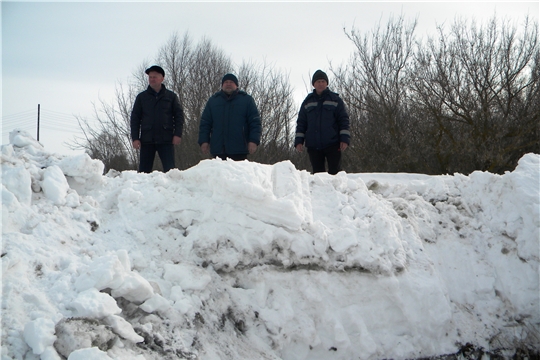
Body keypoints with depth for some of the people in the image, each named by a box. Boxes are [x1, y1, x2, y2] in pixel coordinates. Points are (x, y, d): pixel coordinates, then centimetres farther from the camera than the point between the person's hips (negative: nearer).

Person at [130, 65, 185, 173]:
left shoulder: (171, 96, 10)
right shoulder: (141, 97, 11)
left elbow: (179, 115, 8)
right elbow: (135, 118, 9)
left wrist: (177, 134, -4)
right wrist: (135, 138, -1)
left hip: (166, 140, -1)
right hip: (147, 140, 1)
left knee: (169, 169, -7)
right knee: (144, 170, 2)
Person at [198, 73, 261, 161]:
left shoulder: (246, 100, 10)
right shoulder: (213, 100, 16)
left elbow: (255, 122, 4)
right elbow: (205, 123, 15)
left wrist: (253, 141, -7)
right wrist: (204, 141, 4)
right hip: (218, 149, 2)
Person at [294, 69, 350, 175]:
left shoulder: (335, 100, 7)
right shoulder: (307, 102, 14)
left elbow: (344, 120, 4)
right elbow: (301, 123, 13)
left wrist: (344, 139, -6)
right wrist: (299, 141, 3)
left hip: (332, 145, -2)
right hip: (313, 145, 2)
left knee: (335, 172, -7)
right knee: (318, 173, 3)